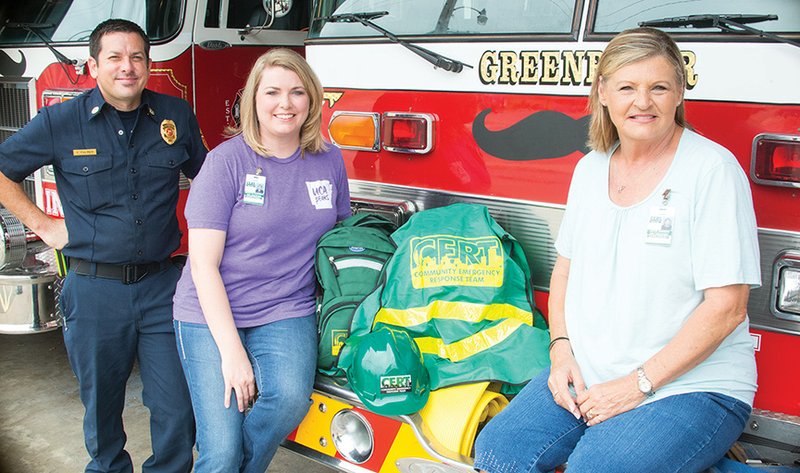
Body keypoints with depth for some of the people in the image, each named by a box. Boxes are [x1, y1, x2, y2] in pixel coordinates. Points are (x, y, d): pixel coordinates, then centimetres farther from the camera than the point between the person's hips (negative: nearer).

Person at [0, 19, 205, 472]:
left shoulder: (177, 115, 3)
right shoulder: (60, 122, -3)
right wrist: (41, 223, 3)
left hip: (162, 285, 1)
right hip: (94, 288, -1)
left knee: (178, 408, 3)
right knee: (102, 405, 15)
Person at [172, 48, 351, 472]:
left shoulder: (329, 162, 4)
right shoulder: (227, 161, -8)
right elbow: (204, 265, -10)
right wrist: (231, 352, -16)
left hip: (287, 313, 3)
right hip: (212, 315, -2)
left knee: (290, 398, -25)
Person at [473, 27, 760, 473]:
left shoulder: (713, 169, -12)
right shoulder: (591, 168, 9)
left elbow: (727, 307, -15)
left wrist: (640, 382, -16)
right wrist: (561, 350, 0)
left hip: (693, 385, -5)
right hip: (585, 376, 6)